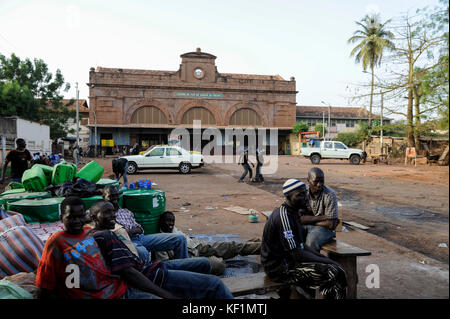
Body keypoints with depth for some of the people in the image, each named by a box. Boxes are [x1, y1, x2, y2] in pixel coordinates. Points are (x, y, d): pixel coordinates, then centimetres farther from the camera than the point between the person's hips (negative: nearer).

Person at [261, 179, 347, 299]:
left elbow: (300, 244, 15)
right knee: (335, 272, -16)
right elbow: (297, 254, -24)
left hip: (286, 259, 10)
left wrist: (323, 258, 4)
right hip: (280, 268, -10)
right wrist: (327, 261, -14)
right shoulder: (284, 216, -23)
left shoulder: (293, 212, 9)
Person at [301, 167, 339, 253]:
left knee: (312, 240, -34)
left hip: (323, 227, -3)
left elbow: (331, 225, -18)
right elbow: (299, 218, -12)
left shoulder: (330, 195, -15)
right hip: (304, 226, 3)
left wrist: (308, 220, -10)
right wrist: (322, 217, -17)